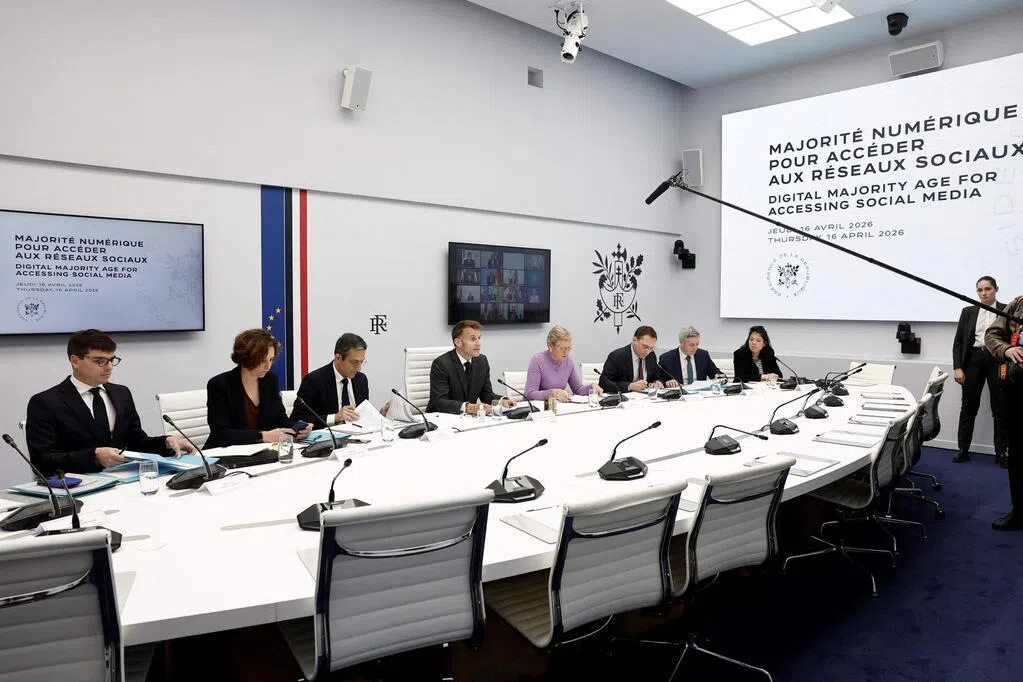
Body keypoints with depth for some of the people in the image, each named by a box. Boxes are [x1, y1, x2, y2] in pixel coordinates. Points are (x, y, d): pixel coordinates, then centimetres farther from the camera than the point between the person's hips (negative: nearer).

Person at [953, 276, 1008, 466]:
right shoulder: (968, 311, 8)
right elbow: (958, 341, 5)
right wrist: (957, 367, -4)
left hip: (997, 360, -1)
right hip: (973, 359, 1)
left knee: (1000, 407, 3)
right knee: (969, 406, 6)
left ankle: (1001, 452, 12)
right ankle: (963, 449, 13)